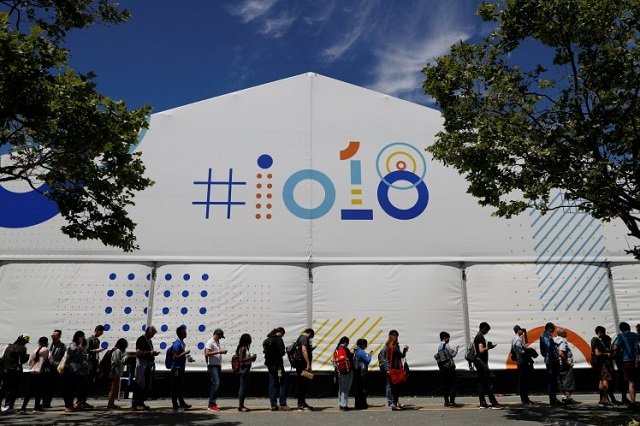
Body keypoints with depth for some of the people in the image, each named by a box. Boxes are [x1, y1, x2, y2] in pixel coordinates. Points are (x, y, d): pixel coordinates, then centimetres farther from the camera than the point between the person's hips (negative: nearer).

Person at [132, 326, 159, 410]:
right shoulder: (141, 339, -9)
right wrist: (150, 352, -20)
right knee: (140, 384, -8)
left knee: (147, 385, 9)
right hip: (142, 364, -9)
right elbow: (138, 352, -18)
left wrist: (153, 353, 9)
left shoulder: (150, 341, 18)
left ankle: (141, 403, 16)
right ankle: (135, 403, -3)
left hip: (149, 364, 9)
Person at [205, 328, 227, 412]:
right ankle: (211, 405, -12)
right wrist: (218, 352, -23)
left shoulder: (218, 342, 17)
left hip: (218, 366, 9)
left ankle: (213, 403, 15)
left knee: (216, 384, 9)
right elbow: (207, 354, -20)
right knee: (216, 384, -15)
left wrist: (222, 352, 12)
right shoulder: (210, 342, -10)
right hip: (213, 366, -9)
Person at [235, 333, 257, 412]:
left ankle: (241, 405, 18)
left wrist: (251, 359, 7)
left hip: (245, 370, 10)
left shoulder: (245, 348, 14)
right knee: (243, 387, -6)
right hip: (243, 369, -10)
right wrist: (251, 358, -16)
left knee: (243, 387, 12)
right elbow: (241, 360, -20)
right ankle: (240, 405, -1)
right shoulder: (243, 348, -14)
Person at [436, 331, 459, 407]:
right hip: (449, 367, -7)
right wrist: (456, 350, 11)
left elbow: (436, 356, 9)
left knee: (445, 385, 12)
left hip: (442, 368, 7)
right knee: (452, 384, -1)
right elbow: (453, 354, -8)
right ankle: (452, 402, -6)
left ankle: (446, 402, 14)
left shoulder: (438, 346, 8)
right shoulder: (446, 345, -11)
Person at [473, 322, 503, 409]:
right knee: (488, 383, -9)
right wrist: (489, 347, -9)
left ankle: (482, 403, 11)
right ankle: (494, 403, -8)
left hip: (479, 361, 10)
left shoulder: (477, 337, 16)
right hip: (481, 361, -10)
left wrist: (488, 347, 16)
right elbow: (481, 350, -22)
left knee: (481, 383, 9)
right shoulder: (481, 337, -14)